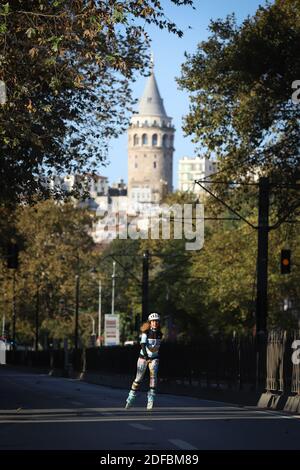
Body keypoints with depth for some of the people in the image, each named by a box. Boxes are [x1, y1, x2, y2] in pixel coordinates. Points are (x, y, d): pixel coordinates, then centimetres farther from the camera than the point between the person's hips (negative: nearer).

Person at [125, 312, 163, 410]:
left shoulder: (160, 334, -1)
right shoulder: (146, 333, -12)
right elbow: (143, 344, -23)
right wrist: (146, 356, -33)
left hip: (154, 358, 2)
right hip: (143, 357, -2)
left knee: (153, 375, -20)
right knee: (139, 378, 3)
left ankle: (151, 398, -19)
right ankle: (131, 398, 17)